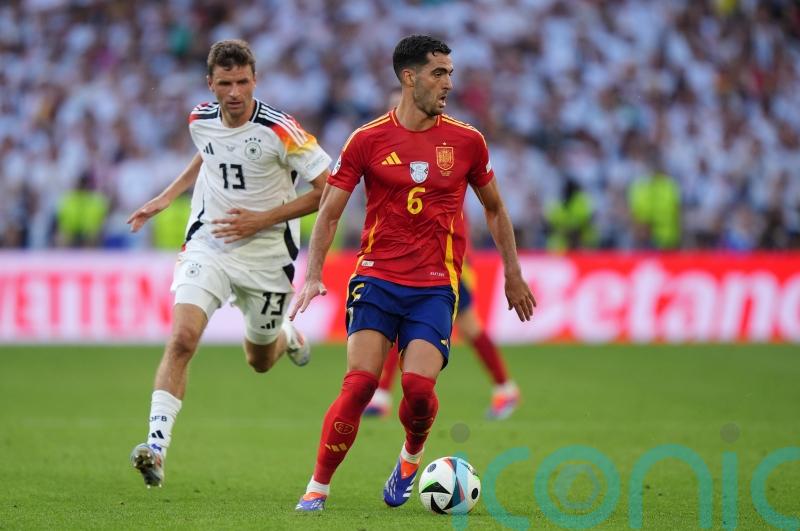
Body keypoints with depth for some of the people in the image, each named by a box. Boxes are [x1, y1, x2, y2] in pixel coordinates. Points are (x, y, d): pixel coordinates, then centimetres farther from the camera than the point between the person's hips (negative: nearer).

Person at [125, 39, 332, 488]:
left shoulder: (280, 130, -19)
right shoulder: (201, 120, -3)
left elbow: (330, 189, -16)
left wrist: (263, 220, -18)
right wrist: (167, 198, 15)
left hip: (266, 255, -2)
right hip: (208, 245, 2)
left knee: (260, 361, 16)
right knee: (182, 338, -21)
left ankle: (287, 337, 54)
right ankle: (157, 447, -24)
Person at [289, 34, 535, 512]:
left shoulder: (466, 141, 5)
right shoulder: (368, 140, 0)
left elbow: (494, 208, 19)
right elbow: (329, 211, 4)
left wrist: (514, 274, 20)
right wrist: (313, 274, -8)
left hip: (436, 286, 1)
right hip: (377, 278, -1)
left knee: (419, 386, -16)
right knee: (360, 382, -16)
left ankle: (411, 456, 17)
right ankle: (319, 487, -4)